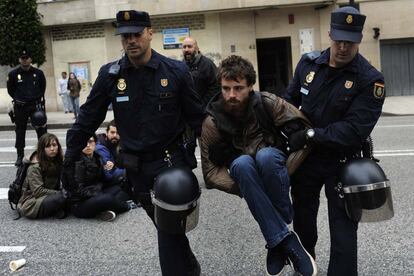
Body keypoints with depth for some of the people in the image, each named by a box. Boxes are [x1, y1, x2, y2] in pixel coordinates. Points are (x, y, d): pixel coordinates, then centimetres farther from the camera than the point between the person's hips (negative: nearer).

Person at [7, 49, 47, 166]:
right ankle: (20, 156, 16)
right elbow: (10, 90, 10)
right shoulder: (13, 74, -1)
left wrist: (38, 99, 5)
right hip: (20, 107, 0)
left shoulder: (38, 73, 0)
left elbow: (42, 88, 12)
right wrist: (18, 100, 3)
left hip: (36, 105, 0)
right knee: (20, 131, 6)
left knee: (41, 130, 0)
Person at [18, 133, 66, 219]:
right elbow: (37, 191, -22)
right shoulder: (35, 167, -17)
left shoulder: (58, 161, 6)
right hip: (30, 204, -7)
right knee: (61, 197, -33)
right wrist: (59, 193, -22)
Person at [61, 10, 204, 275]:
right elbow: (88, 119, 2)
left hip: (170, 160, -3)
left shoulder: (176, 71, -7)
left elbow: (196, 117, -2)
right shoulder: (110, 74, -2)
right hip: (135, 166, 3)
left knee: (170, 227, -5)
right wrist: (70, 159, 1)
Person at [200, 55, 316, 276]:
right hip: (244, 173, 1)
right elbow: (210, 170, -10)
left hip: (273, 163, 0)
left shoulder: (268, 103, -15)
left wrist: (287, 169, -20)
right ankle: (285, 240, -34)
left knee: (266, 155, -36)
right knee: (242, 163, -36)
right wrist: (240, 187, -25)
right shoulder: (212, 122, -12)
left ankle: (276, 243, -22)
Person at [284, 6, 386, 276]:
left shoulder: (370, 80, -18)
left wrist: (311, 135, -26)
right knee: (302, 219, 22)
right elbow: (290, 100, 11)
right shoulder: (309, 63, -3)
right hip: (304, 156, 5)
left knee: (343, 230, 1)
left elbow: (355, 130, -25)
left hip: (342, 163, -4)